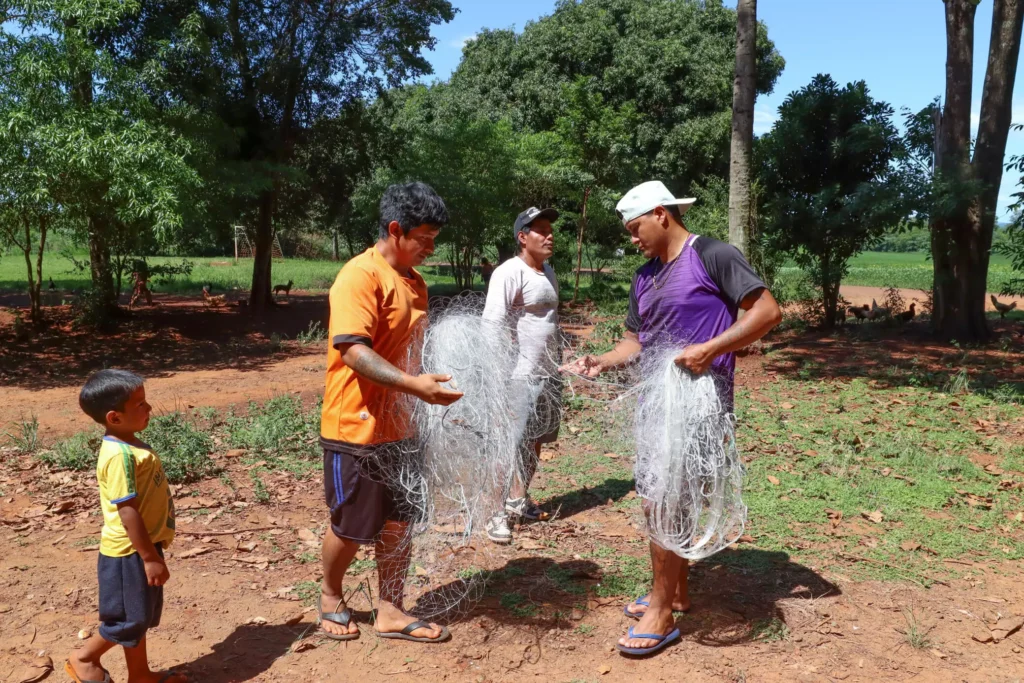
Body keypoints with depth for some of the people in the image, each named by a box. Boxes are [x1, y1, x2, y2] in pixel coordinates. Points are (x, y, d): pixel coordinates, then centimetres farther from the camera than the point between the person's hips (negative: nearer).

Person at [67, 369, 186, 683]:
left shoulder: (128, 444, 5)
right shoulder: (120, 455, -26)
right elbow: (127, 511, -26)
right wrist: (150, 557, -21)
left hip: (142, 546, 9)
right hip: (129, 552, -9)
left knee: (142, 616, 19)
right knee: (129, 618, 8)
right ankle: (85, 657, 29)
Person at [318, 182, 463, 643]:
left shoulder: (414, 282, 10)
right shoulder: (360, 276, -18)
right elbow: (353, 350, -27)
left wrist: (434, 385, 10)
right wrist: (414, 385, -36)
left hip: (398, 427, 8)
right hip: (357, 428, -8)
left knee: (398, 523, 13)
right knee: (351, 527, 9)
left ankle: (390, 612, 27)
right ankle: (330, 597, 35)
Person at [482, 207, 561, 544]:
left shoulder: (548, 271, 14)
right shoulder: (510, 273, -13)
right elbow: (492, 326, -19)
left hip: (548, 374, 9)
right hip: (520, 376, -8)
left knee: (536, 441, 16)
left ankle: (518, 500, 31)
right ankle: (497, 513, 6)